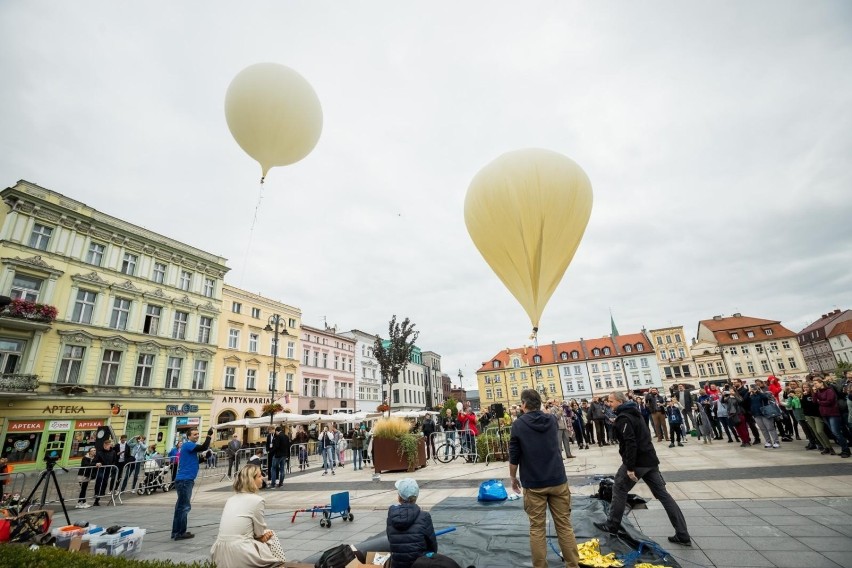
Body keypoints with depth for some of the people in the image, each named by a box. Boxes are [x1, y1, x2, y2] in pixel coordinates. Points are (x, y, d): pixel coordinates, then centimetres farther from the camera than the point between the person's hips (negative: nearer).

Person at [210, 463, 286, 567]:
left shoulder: (231, 498, 10)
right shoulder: (257, 500, -11)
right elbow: (259, 533, -2)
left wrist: (262, 533, 9)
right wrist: (266, 533, 17)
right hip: (239, 557, -7)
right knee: (271, 536, 16)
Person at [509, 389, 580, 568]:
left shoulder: (518, 425, -9)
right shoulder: (552, 420, 3)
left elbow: (514, 457, -6)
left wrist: (513, 477, 8)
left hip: (533, 483, -3)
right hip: (557, 480, 3)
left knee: (536, 528, 8)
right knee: (565, 525, 12)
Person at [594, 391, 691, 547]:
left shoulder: (623, 418, -17)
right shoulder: (633, 413, 13)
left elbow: (630, 443, -24)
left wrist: (630, 467, -21)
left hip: (637, 461, -9)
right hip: (650, 460, 9)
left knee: (619, 490, 7)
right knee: (662, 494, 11)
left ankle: (612, 525, 18)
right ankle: (683, 535, 12)